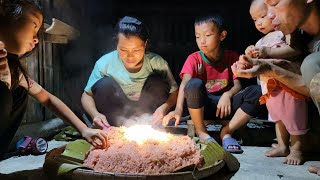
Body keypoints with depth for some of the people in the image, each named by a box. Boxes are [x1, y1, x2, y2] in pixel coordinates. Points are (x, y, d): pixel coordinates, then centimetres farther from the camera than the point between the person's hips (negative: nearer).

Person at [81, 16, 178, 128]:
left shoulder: (157, 63, -14)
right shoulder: (105, 63, -15)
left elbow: (174, 92, -7)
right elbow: (87, 95, -7)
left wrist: (164, 108, -28)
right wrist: (95, 114, -28)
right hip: (118, 116, 0)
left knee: (157, 81, -22)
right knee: (104, 84, -23)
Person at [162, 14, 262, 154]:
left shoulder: (232, 57, 2)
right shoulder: (194, 59, -5)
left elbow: (237, 85, -2)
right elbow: (185, 83, -22)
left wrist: (227, 95, -26)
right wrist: (178, 109, -38)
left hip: (225, 104, 2)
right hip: (200, 106, -1)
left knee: (257, 91, -22)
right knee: (195, 84, -35)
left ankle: (226, 132, -12)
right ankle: (201, 131, -11)